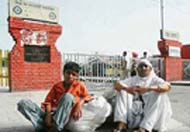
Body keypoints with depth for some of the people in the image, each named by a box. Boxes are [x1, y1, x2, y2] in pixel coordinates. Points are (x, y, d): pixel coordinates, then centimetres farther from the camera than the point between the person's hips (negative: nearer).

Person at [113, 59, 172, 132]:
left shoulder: (155, 80, 4)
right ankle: (121, 125, -23)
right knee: (122, 90, -7)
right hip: (134, 112, 3)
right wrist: (127, 88, -26)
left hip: (150, 113, -2)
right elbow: (116, 85, -3)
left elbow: (167, 86, -19)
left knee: (161, 95, -24)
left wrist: (148, 88, -35)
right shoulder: (133, 80, 13)